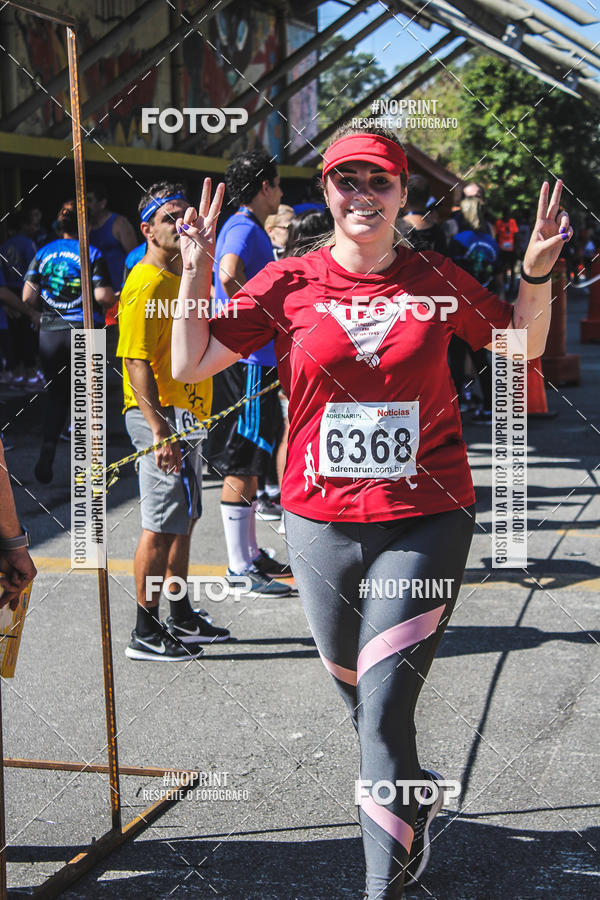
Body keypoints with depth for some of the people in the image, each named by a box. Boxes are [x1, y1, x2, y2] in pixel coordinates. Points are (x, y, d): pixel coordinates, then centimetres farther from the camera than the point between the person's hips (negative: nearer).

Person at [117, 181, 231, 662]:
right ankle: (145, 633, 1)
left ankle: (181, 617, 27)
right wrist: (160, 430, -27)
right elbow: (137, 362, -21)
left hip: (188, 415, 10)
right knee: (162, 526, -6)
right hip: (163, 417, -10)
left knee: (183, 520, 16)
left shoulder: (182, 277, 16)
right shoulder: (146, 285, -15)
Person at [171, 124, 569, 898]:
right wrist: (196, 275, -12)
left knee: (384, 707, -8)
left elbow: (523, 344, 14)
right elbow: (189, 365, 0)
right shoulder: (289, 283, -1)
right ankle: (410, 797, 50)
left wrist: (536, 275, -3)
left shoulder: (435, 279, 0)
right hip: (321, 522, 2)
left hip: (425, 522, -2)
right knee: (354, 688, 20)